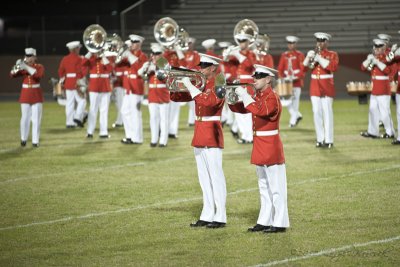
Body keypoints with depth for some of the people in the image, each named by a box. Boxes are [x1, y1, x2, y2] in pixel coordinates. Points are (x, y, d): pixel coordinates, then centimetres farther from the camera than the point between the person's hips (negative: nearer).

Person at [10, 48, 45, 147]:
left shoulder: (40, 67, -1)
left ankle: (35, 141, 0)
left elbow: (39, 75, -23)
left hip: (36, 95, -1)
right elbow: (12, 75, -5)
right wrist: (17, 67, -24)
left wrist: (26, 67, -28)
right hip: (25, 94, 2)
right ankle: (23, 138, 18)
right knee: (25, 118, 1)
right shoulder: (22, 67, 5)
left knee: (36, 119, -4)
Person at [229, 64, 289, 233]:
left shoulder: (272, 98, -15)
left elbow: (260, 111, -32)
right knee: (264, 187, 13)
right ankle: (265, 221, 19)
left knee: (276, 187, -4)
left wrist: (244, 95, -27)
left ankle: (280, 223, 0)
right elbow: (241, 108, 12)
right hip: (259, 147, 9)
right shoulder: (258, 97, 12)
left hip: (271, 147, -9)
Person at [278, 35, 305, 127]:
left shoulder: (299, 55, -1)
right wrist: (282, 77, -3)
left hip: (296, 81, -4)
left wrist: (296, 77, -18)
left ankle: (293, 121, 1)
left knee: (295, 100, -4)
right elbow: (280, 68, 12)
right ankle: (297, 115, 19)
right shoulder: (284, 55, 11)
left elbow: (303, 69, -6)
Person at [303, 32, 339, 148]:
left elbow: (334, 67, -17)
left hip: (327, 87, -4)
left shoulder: (332, 55, 2)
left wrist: (319, 59, -22)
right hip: (314, 86, 4)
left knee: (327, 113, -7)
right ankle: (320, 139, 6)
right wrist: (308, 58, -12)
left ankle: (328, 140, -7)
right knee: (317, 113, 1)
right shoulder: (313, 53, 13)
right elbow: (304, 68, 6)